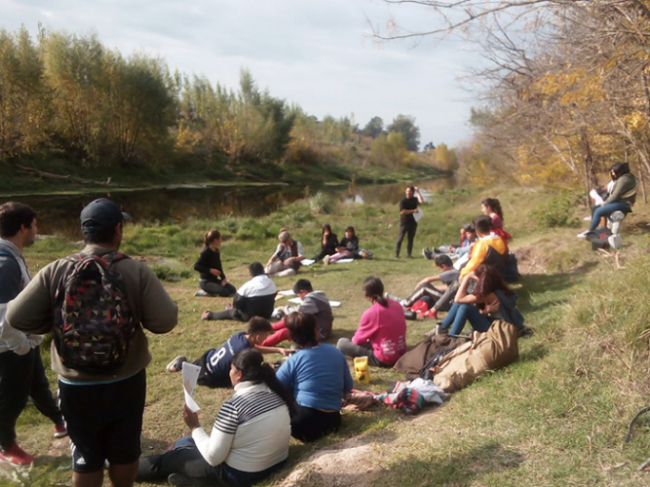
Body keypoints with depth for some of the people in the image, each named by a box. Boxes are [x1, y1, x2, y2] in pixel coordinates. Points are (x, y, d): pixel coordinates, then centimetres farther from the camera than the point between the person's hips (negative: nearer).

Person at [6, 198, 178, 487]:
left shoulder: (55, 272, -10)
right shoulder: (137, 271, -14)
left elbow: (17, 318, -9)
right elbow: (165, 321, -18)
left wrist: (57, 324, 6)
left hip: (76, 385, 1)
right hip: (126, 382, -1)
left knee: (86, 455, 18)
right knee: (125, 451, 20)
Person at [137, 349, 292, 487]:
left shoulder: (233, 406, -25)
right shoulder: (277, 392, -5)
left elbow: (213, 457, -21)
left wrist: (195, 427, -8)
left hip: (241, 474, -6)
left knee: (168, 458, 16)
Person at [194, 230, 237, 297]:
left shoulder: (217, 251, 8)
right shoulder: (205, 252, -16)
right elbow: (196, 266, -21)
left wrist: (223, 278, -3)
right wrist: (210, 270, -28)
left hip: (215, 280, 8)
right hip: (205, 282, -8)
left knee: (233, 290, -2)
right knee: (225, 292, -25)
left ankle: (210, 291, 9)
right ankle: (207, 293, -5)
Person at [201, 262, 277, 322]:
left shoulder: (248, 286, -19)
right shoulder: (272, 284, -5)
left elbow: (237, 302, -13)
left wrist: (233, 307, 11)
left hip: (250, 316, -6)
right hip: (267, 314, 6)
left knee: (230, 312, 18)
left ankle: (209, 315, 28)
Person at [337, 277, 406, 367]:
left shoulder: (370, 313, -17)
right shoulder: (397, 305, 1)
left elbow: (358, 339, -5)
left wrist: (354, 339, 18)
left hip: (384, 360, -7)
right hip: (401, 355, 7)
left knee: (342, 343, -1)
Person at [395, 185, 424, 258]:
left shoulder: (415, 199, 8)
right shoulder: (403, 200, -4)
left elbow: (421, 201, -14)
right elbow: (402, 211, -13)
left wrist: (418, 192, -9)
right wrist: (413, 211, -14)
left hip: (413, 222, 4)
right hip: (404, 222, -4)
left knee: (411, 238, 7)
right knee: (400, 238, -5)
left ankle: (409, 253, 14)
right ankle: (396, 254, -2)